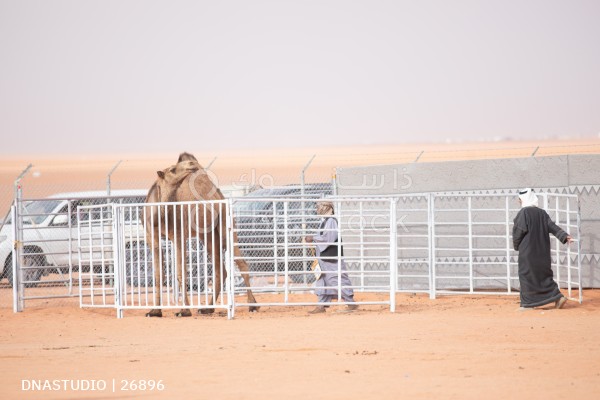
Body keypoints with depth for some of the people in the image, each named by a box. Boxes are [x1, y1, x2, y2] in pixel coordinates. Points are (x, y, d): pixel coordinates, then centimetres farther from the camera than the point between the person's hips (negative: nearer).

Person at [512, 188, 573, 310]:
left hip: (528, 251, -7)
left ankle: (528, 303, 1)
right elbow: (552, 227, -1)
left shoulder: (524, 212, -11)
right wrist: (564, 236, -6)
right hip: (542, 252, 7)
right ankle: (558, 297, 1)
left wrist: (516, 245, 1)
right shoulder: (542, 213, 9)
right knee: (544, 274, 12)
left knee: (527, 275, 1)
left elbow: (520, 230, -14)